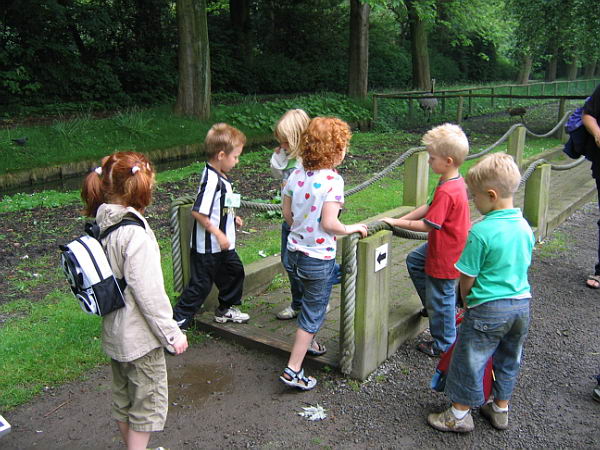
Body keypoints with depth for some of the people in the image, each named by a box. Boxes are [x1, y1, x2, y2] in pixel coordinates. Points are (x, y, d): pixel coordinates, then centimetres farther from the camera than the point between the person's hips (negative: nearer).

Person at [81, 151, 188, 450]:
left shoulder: (102, 224, 0)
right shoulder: (134, 234, -26)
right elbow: (148, 292, -25)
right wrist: (172, 333, -15)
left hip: (114, 333, 9)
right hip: (139, 336, -9)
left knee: (123, 399, 23)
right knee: (149, 402, 9)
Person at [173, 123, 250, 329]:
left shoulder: (220, 176, 6)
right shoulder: (212, 180, -25)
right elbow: (198, 212, -27)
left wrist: (232, 218, 13)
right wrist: (218, 234, -23)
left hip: (223, 244, 10)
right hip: (208, 246, -10)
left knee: (234, 271, 22)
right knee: (201, 283, 1)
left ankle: (226, 309, 39)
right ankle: (178, 319, 14)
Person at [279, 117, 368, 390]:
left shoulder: (296, 175, -1)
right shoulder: (332, 180, -20)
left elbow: (287, 213, 5)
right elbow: (329, 223, -25)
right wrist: (351, 229, -7)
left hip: (295, 252, 7)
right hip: (319, 259, -7)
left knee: (310, 300, 31)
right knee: (313, 313, 8)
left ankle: (307, 341, 50)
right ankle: (293, 371, 13)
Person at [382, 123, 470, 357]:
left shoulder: (446, 192, -31)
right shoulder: (454, 182, 0)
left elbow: (427, 225, -26)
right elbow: (429, 207, 6)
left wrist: (396, 222, -15)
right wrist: (401, 219, 0)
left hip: (445, 255, -10)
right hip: (441, 244, 10)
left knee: (440, 298, 6)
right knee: (414, 261, 26)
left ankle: (443, 344, 27)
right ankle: (432, 306, 35)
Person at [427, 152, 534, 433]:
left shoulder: (482, 232, -22)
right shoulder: (525, 226, 0)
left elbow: (467, 279, -15)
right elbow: (522, 266, 11)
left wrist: (467, 303, 4)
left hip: (488, 309, -7)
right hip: (522, 304, 7)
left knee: (469, 360, 10)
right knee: (508, 360, 23)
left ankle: (460, 415, 25)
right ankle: (500, 410, 40)